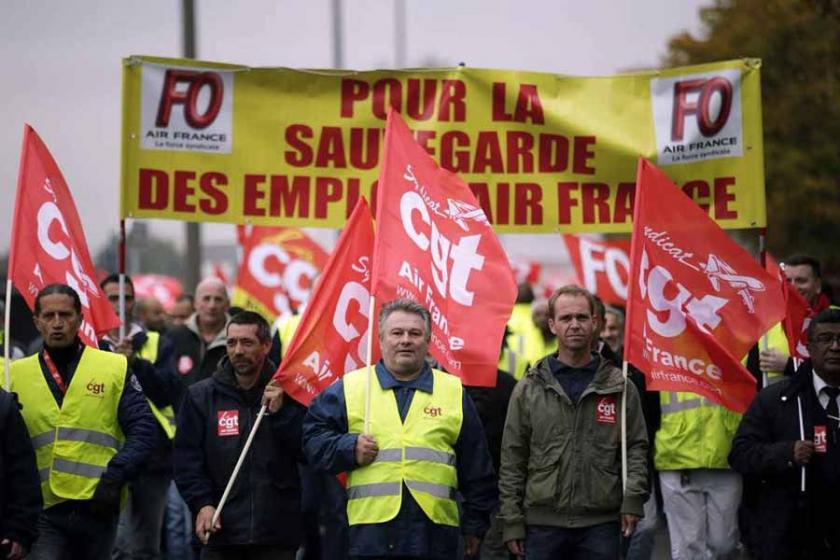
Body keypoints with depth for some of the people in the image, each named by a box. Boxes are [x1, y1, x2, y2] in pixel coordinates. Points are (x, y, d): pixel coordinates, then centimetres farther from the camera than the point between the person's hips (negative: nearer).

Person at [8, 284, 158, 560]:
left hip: (98, 506, 0)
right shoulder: (16, 374, 7)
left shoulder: (115, 368, 4)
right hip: (43, 509, 0)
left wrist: (115, 477, -12)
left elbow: (143, 430, 1)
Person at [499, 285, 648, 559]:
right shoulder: (529, 389, 5)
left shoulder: (620, 388, 6)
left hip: (601, 523, 0)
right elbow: (512, 458, 5)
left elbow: (636, 446, 7)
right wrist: (512, 521, 0)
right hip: (543, 523, 0)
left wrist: (632, 499, -6)